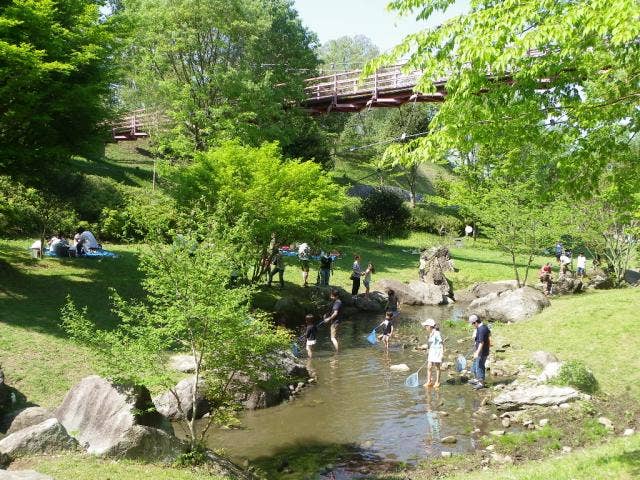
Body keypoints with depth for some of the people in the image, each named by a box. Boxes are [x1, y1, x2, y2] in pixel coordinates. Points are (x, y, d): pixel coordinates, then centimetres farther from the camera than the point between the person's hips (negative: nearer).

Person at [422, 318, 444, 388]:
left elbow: (441, 343, -14)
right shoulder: (430, 334, 10)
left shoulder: (436, 333, -16)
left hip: (437, 351, -8)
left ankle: (437, 382, 13)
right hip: (431, 351, 8)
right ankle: (429, 382, 12)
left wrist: (442, 352, -17)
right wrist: (429, 353, 22)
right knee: (429, 367, 4)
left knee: (437, 367, 3)